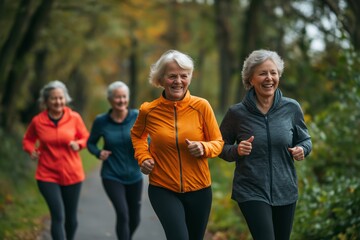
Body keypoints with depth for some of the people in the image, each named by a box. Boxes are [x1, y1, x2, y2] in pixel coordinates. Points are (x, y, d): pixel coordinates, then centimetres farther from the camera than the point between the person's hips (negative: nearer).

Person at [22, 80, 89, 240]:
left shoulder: (74, 118, -5)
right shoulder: (37, 121, -6)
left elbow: (86, 138, 7)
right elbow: (28, 140, 12)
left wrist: (78, 144, -15)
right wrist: (31, 150, -9)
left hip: (72, 175, 2)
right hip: (48, 176, -2)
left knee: (71, 217, 12)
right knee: (58, 216, -14)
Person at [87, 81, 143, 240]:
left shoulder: (137, 117, -8)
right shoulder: (101, 121, -8)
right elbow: (90, 143, 6)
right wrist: (98, 153, -15)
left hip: (134, 176, 2)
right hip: (112, 177, -2)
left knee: (134, 219, 13)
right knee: (122, 214, -20)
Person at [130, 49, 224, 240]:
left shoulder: (201, 106, -7)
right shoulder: (148, 110, -5)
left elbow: (218, 142, 2)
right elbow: (137, 135, 17)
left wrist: (204, 148, -19)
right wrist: (143, 157, 0)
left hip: (199, 189, 2)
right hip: (163, 189, -1)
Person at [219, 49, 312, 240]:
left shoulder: (292, 108, -2)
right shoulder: (237, 113, -7)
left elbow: (305, 140, 12)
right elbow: (220, 147, 4)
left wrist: (302, 150, -10)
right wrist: (237, 150, -17)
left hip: (285, 191, 3)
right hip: (251, 191, -3)